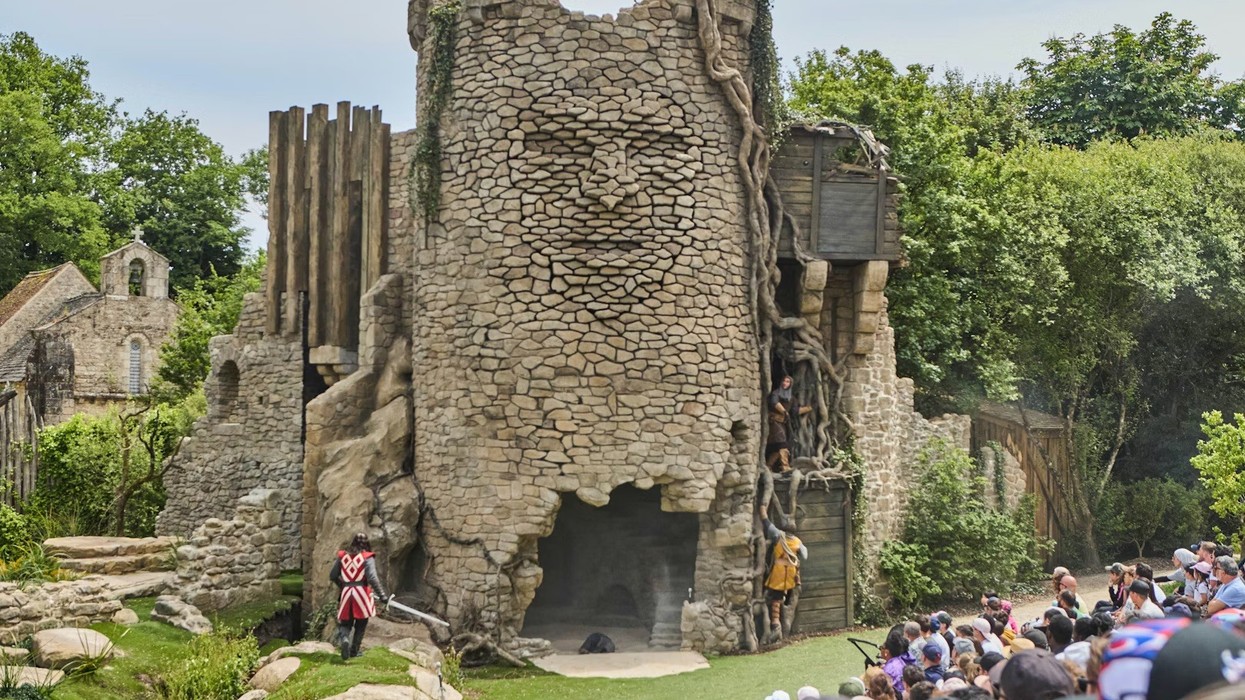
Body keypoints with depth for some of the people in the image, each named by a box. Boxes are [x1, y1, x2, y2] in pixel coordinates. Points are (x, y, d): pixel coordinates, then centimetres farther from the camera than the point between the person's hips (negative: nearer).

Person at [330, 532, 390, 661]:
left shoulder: (342, 555, 7)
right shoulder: (367, 557, -5)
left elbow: (332, 576, 13)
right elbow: (372, 578, -17)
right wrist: (382, 595, -15)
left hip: (346, 593, 3)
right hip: (362, 593, -3)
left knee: (346, 622, 9)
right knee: (360, 624, 13)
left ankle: (344, 639, -22)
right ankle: (354, 651, 15)